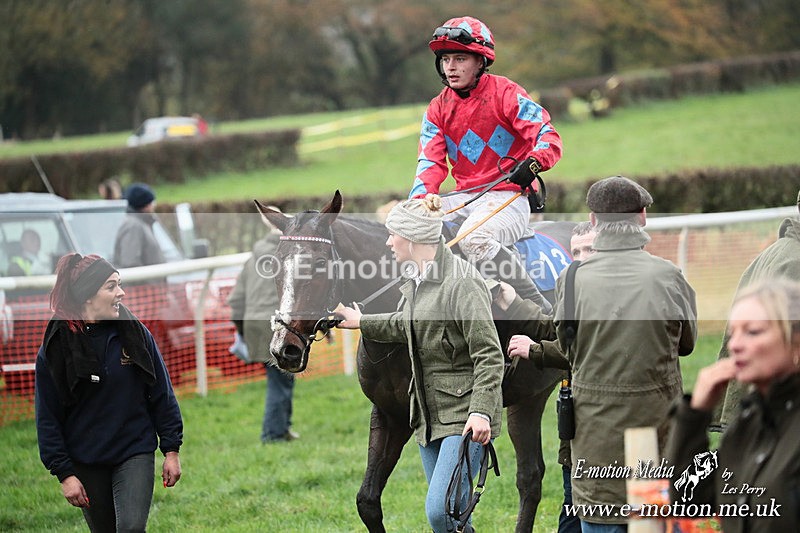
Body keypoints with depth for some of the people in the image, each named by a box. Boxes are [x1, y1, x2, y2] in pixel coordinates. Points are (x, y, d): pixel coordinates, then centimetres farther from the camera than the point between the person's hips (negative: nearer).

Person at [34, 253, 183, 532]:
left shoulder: (135, 332, -2)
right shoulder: (56, 345, -6)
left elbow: (162, 395, 4)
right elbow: (47, 417, -3)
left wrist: (171, 450, 2)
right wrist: (64, 473, -7)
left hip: (136, 454, 0)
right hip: (86, 464, 0)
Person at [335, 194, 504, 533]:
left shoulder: (462, 284, -17)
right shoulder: (416, 282, 12)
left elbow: (489, 355, -21)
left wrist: (481, 411, -30)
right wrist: (361, 323, 45)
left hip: (463, 415, -9)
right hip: (428, 414, 9)